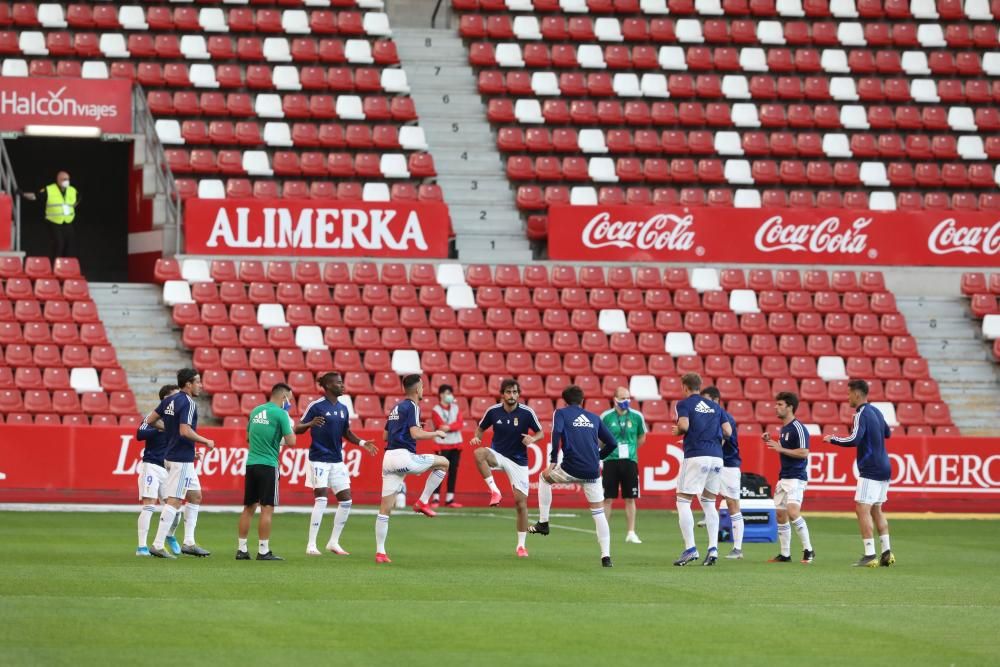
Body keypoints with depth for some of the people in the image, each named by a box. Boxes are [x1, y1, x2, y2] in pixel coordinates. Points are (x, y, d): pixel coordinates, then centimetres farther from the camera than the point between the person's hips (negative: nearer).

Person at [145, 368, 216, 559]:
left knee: (195, 496, 17)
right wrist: (206, 442, -12)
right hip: (181, 460, -10)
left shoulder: (169, 400, 9)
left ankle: (189, 542, 16)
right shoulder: (188, 403, -16)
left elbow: (149, 420, 12)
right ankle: (157, 545, -10)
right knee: (174, 501, -8)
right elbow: (185, 431, -26)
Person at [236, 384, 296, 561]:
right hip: (268, 465, -7)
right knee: (267, 508, -4)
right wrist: (290, 427, 7)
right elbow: (291, 441, -11)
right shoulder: (280, 414, -8)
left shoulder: (255, 411, 13)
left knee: (249, 508, 11)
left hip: (251, 464, 7)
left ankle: (241, 549, 11)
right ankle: (263, 551, -6)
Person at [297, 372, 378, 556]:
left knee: (346, 500, 4)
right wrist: (311, 423, -30)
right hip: (319, 459, -7)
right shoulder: (316, 406, -9)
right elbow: (298, 428, -9)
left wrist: (361, 443, 6)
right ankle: (311, 546, -8)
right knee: (321, 500, -13)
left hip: (337, 460, 7)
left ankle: (334, 542, 17)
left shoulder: (343, 409, 11)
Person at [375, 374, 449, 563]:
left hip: (388, 456, 8)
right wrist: (436, 433, -1)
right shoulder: (412, 406, -4)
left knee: (385, 508, 5)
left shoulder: (396, 407, 22)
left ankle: (380, 551, 2)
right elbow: (415, 434, -16)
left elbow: (385, 435, 27)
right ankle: (422, 502, 3)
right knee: (443, 463, 8)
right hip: (403, 456, -8)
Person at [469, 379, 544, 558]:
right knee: (479, 453, -34)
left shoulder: (527, 413, -12)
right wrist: (477, 438, -15)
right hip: (498, 455, 1)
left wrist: (533, 439, -24)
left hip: (518, 460, -1)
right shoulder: (493, 411, -7)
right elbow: (481, 429, 8)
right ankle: (494, 491, -23)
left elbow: (541, 433, -1)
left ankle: (521, 545, 9)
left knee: (521, 501, -5)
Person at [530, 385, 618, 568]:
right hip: (593, 471, 3)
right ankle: (606, 556, 1)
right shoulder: (594, 418, 18)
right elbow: (612, 443, 17)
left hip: (571, 469, -3)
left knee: (544, 477, 28)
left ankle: (543, 523, 25)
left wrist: (553, 460, -9)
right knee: (599, 512, 10)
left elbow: (557, 431, -13)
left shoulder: (561, 413, 8)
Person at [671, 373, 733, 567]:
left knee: (683, 501, 0)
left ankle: (690, 549, -10)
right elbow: (728, 431, 10)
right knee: (709, 503, 14)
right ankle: (713, 548, 3)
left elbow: (684, 425, -16)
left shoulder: (684, 404, 1)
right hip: (716, 457, 5)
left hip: (696, 456, -5)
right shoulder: (715, 406, 16)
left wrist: (677, 430, 5)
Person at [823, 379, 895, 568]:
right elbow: (887, 433, 28)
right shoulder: (876, 412, 13)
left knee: (862, 509, -10)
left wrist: (832, 439, -13)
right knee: (876, 510, 16)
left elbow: (854, 440, -26)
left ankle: (870, 555, -17)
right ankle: (886, 552, 11)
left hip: (871, 471, -9)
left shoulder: (862, 414, -14)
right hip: (884, 469, 9)